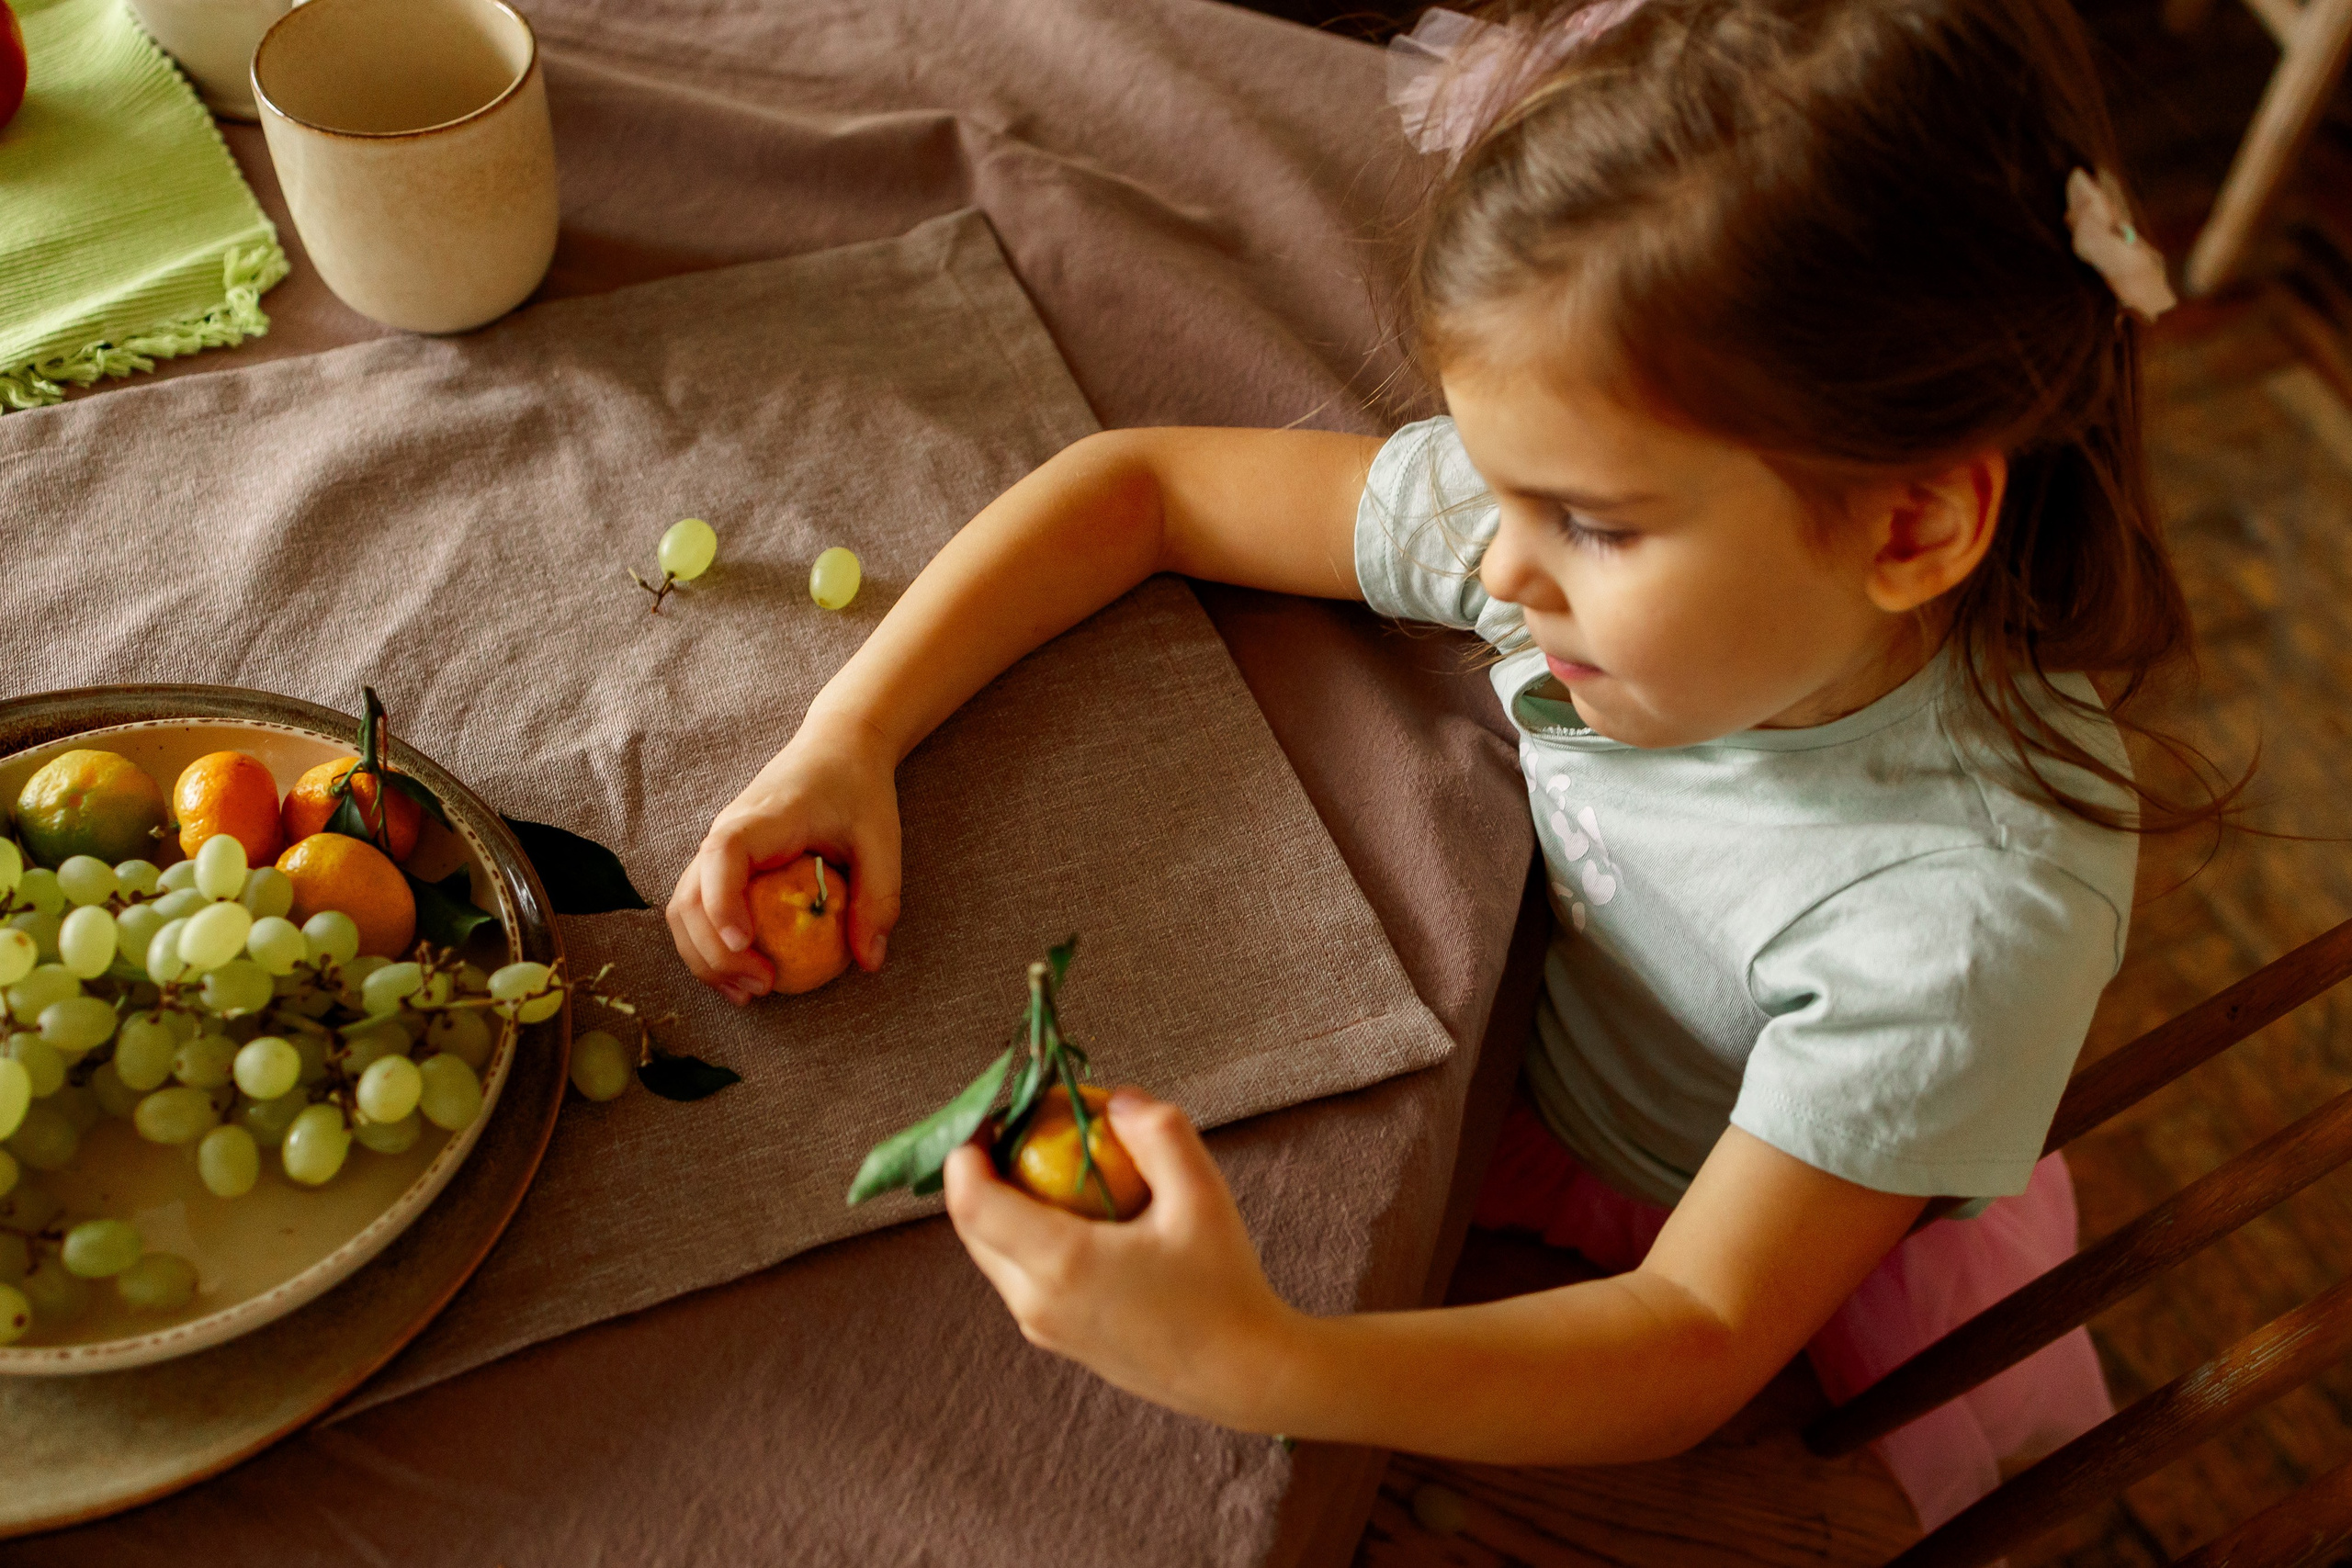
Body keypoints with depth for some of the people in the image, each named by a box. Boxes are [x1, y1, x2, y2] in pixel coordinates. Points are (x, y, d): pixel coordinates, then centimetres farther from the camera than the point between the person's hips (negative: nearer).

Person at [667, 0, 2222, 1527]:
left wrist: (1255, 1367, -48)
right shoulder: (1586, 496, -23)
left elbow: (1695, 1339, -32)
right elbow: (1143, 483, -12)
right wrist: (846, 738, -22)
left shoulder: (1974, 910, -37)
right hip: (1534, 1099, 5)